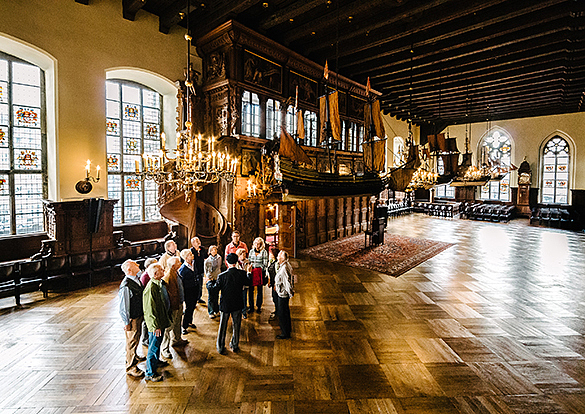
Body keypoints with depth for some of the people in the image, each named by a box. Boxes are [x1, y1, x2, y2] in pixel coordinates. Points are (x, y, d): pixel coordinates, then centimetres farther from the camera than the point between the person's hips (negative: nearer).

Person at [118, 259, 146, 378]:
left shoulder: (137, 279, -1)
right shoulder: (126, 286, -29)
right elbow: (123, 307, -22)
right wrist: (126, 323, -16)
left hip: (139, 315, 8)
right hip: (132, 319, -8)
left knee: (136, 338, 26)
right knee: (132, 341, 7)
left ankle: (134, 357, 49)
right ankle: (131, 367, 24)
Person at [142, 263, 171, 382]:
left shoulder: (160, 283, 2)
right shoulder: (151, 288, -28)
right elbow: (150, 310, -26)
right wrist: (156, 326, -21)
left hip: (161, 320, 9)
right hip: (156, 324, -9)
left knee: (157, 345, 26)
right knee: (154, 348, 6)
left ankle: (156, 362, 46)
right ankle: (150, 373, 21)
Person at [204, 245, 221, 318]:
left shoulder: (219, 258, 4)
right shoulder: (207, 260, -6)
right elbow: (206, 270, -1)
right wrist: (208, 278, -8)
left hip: (217, 279, 4)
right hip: (211, 279, -4)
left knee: (216, 295, 12)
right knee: (211, 297, -1)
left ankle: (216, 311, 25)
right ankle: (211, 313, 8)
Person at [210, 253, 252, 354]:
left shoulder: (222, 276, -19)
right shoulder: (242, 274, -14)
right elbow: (248, 282, 4)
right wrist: (249, 273, 22)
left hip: (225, 304, -1)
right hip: (237, 304, 2)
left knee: (223, 326, 14)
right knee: (236, 326, 18)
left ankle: (221, 348, 25)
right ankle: (235, 346, 30)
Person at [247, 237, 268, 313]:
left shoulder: (264, 252, 4)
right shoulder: (251, 251, 14)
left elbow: (265, 263, 1)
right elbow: (248, 261, 18)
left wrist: (261, 269, -8)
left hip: (260, 272, -2)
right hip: (251, 271, 2)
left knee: (259, 290, 3)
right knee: (250, 289, -1)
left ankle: (259, 306, 16)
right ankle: (251, 306, 8)